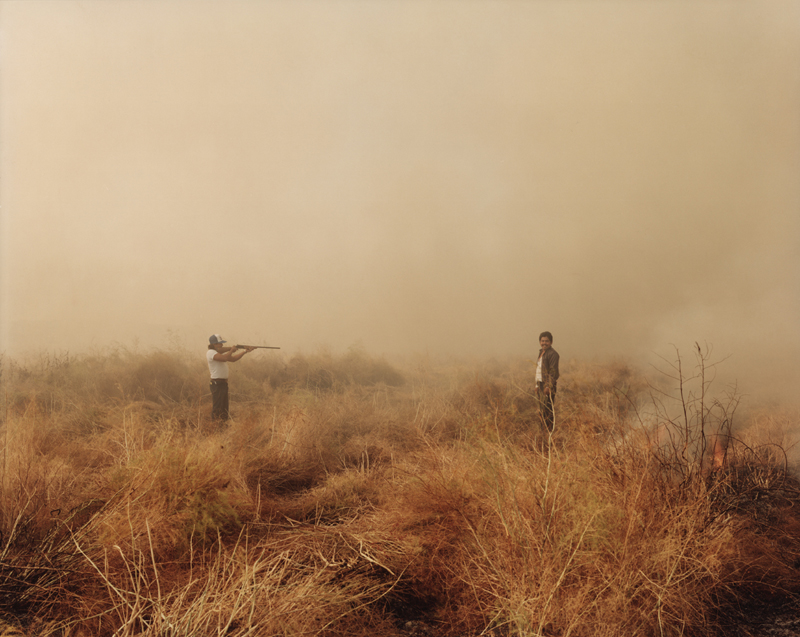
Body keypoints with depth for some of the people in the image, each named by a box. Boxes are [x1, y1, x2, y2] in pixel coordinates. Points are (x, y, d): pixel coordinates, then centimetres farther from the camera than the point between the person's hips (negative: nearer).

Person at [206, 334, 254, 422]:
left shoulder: (221, 353, 17)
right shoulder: (210, 352, -12)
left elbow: (233, 359, 19)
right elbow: (224, 358, -26)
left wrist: (245, 351, 9)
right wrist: (231, 350, -9)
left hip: (224, 383, 10)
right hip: (217, 384, -10)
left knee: (224, 408, 14)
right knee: (217, 408, -9)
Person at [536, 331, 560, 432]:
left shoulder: (552, 354, -12)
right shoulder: (541, 353, 17)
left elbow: (553, 371, -18)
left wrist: (548, 386, -24)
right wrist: (537, 385, 17)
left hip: (548, 385, -9)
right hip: (541, 384, 9)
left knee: (548, 410, -9)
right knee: (541, 410, 12)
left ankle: (551, 431, -5)